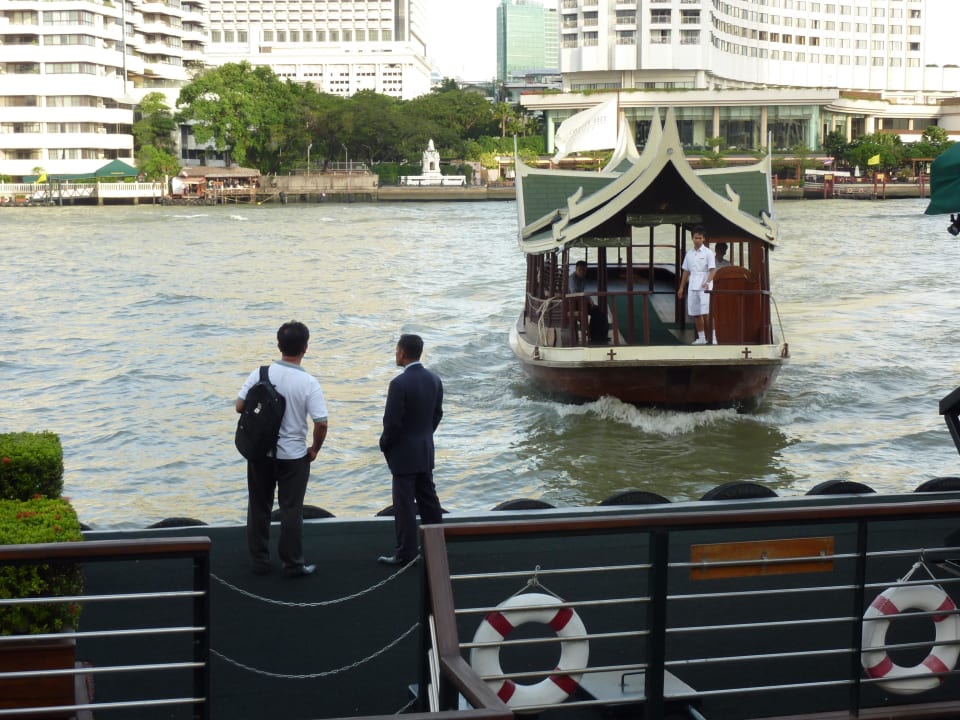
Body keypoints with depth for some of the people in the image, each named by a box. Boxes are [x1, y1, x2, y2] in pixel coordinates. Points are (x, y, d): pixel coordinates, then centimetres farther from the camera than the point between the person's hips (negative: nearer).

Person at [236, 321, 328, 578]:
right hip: (293, 455, -2)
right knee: (291, 510, 8)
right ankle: (292, 564, 13)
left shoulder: (260, 374, -8)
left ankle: (259, 561, 21)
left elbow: (240, 407, -5)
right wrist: (314, 449, 0)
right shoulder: (308, 382, -15)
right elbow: (321, 423, -17)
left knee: (259, 507, 14)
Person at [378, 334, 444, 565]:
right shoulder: (434, 379, 2)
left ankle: (405, 552, 4)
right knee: (428, 499, 16)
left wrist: (384, 445, -3)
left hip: (404, 453, -7)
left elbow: (392, 422, -19)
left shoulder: (399, 384, -21)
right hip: (426, 450, 7)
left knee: (404, 505, -1)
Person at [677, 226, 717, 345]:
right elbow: (686, 271, 17)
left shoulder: (708, 253, -3)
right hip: (692, 287, 5)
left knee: (706, 313, -11)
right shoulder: (689, 253, 12)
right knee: (695, 313, 7)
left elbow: (713, 270, -9)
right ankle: (701, 338, 15)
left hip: (704, 288, -5)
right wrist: (681, 287, 14)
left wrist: (707, 282, -25)